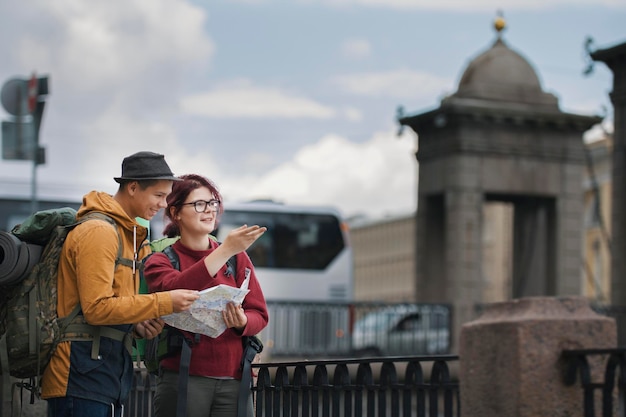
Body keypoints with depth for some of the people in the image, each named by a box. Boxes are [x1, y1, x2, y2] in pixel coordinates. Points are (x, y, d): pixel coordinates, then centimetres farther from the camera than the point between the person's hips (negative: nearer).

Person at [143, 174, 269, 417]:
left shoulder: (237, 258, 12)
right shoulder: (160, 261, 4)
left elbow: (259, 314, 8)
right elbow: (175, 290, -18)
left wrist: (242, 322, -15)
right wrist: (225, 251, -23)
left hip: (233, 379, 2)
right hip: (182, 378, -2)